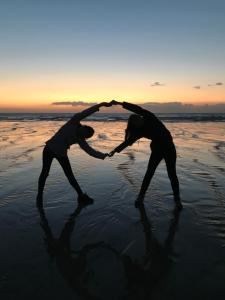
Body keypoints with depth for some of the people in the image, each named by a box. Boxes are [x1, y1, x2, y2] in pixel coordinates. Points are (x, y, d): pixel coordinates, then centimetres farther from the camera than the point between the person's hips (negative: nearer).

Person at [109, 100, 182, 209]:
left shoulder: (149, 117, -8)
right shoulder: (140, 131, -2)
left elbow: (138, 109, -21)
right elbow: (128, 141, -4)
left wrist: (121, 103, -25)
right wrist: (116, 150, -10)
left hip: (169, 147, -2)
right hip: (157, 149, 3)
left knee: (172, 174, -1)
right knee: (149, 173, 2)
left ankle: (177, 198, 16)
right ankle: (141, 196, 17)